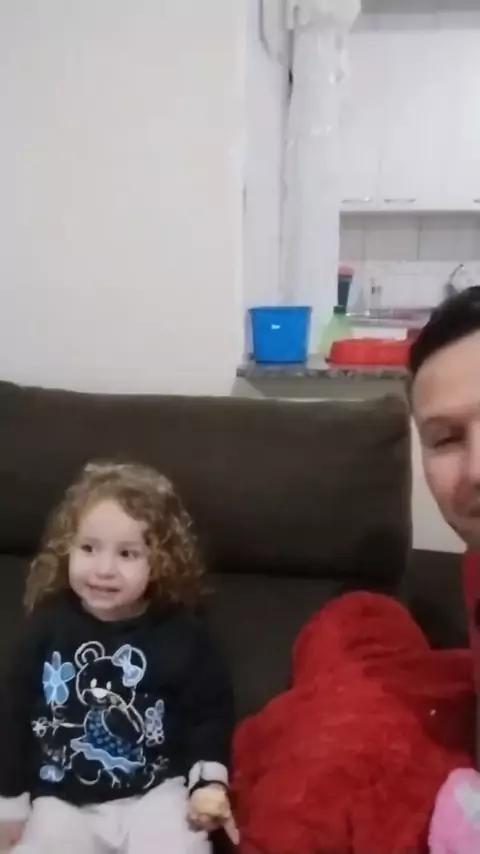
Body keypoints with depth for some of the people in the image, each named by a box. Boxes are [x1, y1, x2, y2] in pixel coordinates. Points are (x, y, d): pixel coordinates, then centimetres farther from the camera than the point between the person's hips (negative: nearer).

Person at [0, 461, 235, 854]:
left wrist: (209, 782, -9)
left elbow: (210, 711, 1)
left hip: (157, 793, -1)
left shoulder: (181, 633, -10)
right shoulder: (48, 624, -5)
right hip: (63, 801, 2)